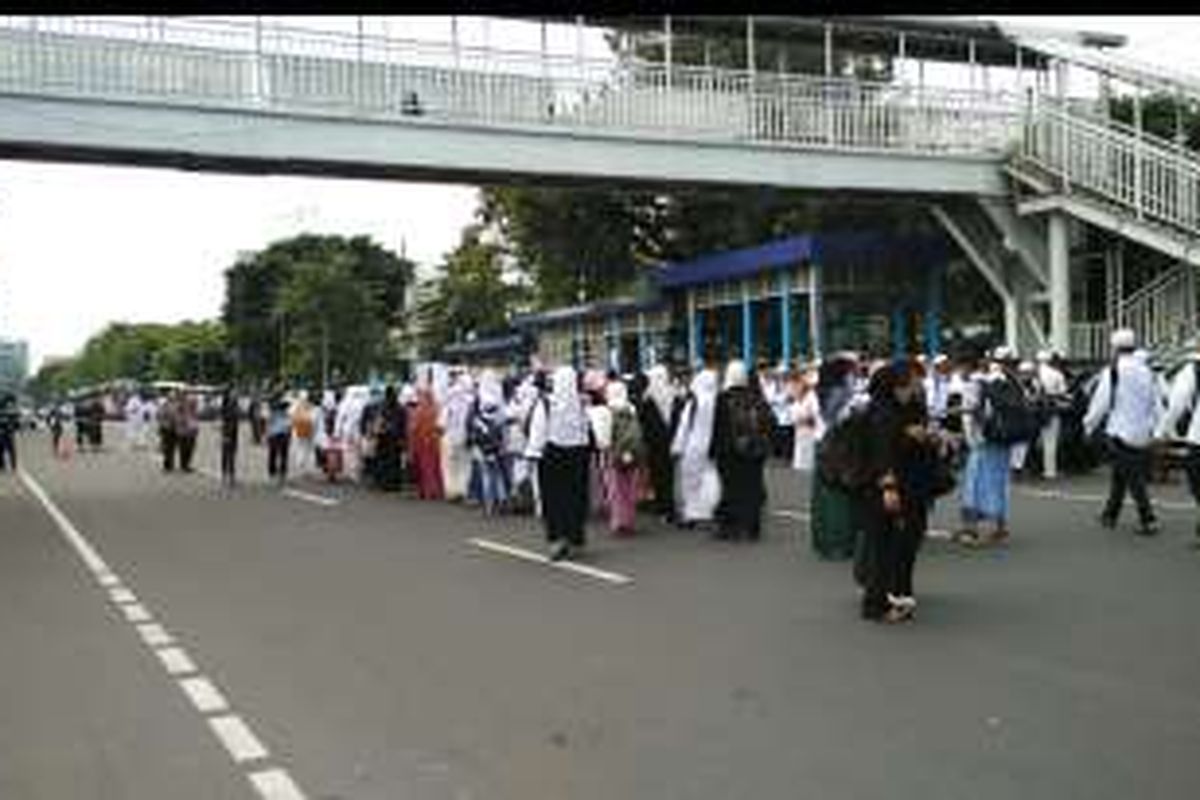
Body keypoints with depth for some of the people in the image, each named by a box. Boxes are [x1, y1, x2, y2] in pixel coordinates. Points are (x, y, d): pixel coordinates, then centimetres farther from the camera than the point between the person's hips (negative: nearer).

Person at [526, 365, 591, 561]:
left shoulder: (545, 405, -10)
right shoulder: (581, 405, -5)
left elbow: (538, 432, -8)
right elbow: (587, 431, 0)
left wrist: (533, 453, -4)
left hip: (552, 453, -2)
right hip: (577, 454, 2)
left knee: (553, 498, 5)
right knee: (575, 496, 10)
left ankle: (557, 537, -8)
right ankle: (574, 539, 15)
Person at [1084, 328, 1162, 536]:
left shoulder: (1112, 372, -11)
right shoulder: (1146, 371, 7)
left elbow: (1100, 403, -9)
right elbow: (1157, 404, 9)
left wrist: (1089, 426, 5)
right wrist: (1157, 429, 15)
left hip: (1120, 433, -6)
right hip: (1142, 434, 6)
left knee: (1133, 478, -5)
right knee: (1119, 475, 18)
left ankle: (1149, 520, -11)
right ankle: (1110, 515, 28)